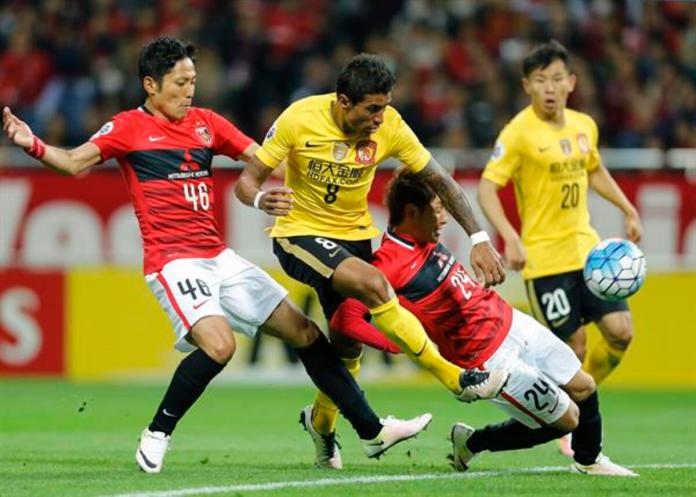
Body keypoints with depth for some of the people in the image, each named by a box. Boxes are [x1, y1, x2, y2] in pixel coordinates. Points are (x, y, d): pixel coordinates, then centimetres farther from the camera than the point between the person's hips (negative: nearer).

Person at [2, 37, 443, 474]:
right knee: (219, 343, -29)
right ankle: (157, 436, -11)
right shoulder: (130, 127, -2)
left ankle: (372, 431, 15)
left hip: (219, 258, 7)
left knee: (305, 333, 6)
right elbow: (75, 162, -10)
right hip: (173, 262, -7)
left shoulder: (205, 122, 12)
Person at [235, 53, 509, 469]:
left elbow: (440, 180, -6)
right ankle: (456, 379, -23)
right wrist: (262, 199, -40)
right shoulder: (300, 119, -22)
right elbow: (248, 179, -16)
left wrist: (479, 239, -13)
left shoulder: (389, 126, -14)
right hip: (300, 233, -4)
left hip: (354, 236, 4)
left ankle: (321, 421, 38)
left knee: (350, 345, 6)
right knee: (373, 284, -29)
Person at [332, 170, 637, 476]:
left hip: (509, 322, 8)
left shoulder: (425, 241, -3)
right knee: (566, 419, 3)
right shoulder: (391, 264, -28)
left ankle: (589, 461, 42)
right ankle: (472, 442, 19)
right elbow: (345, 319, -34)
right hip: (489, 358, -8)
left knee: (583, 388, 17)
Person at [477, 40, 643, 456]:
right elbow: (487, 188, -18)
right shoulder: (519, 133, -14)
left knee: (621, 331, -4)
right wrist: (510, 238, -29)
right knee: (573, 347, -4)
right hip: (545, 258, -6)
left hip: (588, 248, 6)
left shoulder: (584, 126, 6)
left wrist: (629, 211, 23)